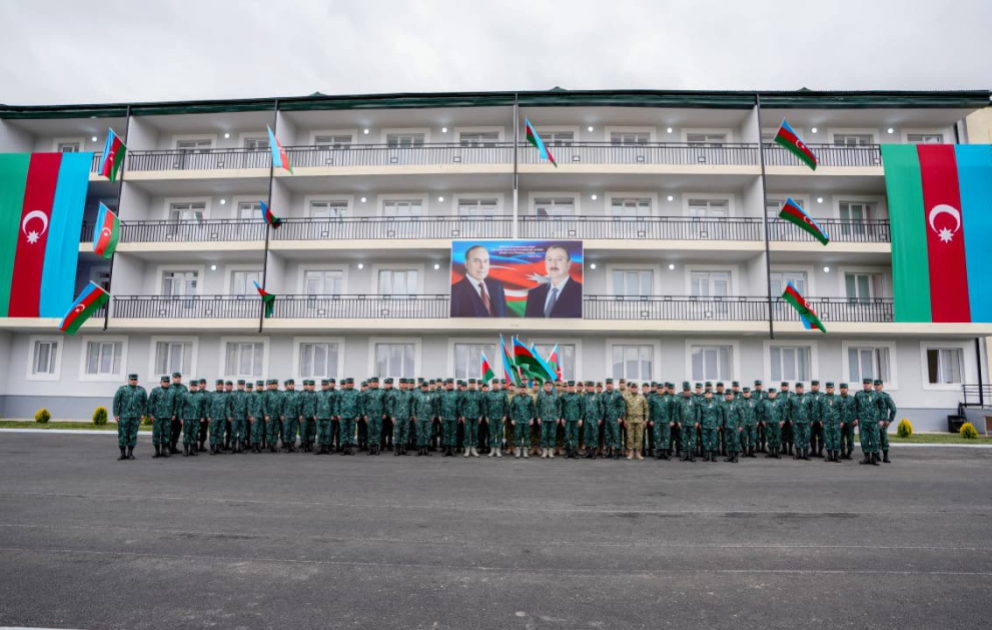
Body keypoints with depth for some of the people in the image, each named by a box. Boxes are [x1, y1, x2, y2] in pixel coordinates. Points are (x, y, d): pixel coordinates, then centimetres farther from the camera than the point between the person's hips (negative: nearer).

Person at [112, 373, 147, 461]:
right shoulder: (122, 389, 0)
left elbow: (145, 402, 10)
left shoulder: (141, 390, 5)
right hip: (123, 415, -1)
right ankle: (123, 454, 10)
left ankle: (130, 453, 13)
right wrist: (116, 415, -7)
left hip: (136, 416, 1)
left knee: (133, 435, 3)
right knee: (122, 434, 1)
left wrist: (143, 414, 4)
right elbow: (116, 402, -2)